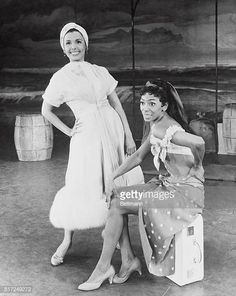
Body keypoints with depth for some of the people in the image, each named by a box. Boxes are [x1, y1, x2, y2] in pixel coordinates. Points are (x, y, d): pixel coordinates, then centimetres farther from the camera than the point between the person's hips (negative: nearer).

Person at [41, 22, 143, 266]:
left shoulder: (100, 72, 9)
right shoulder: (60, 78, 2)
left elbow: (116, 104, 9)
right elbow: (46, 111, 11)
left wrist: (129, 136, 4)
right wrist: (68, 131, 3)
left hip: (113, 129, 3)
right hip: (87, 134, -3)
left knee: (118, 186, 6)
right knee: (80, 188, -4)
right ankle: (67, 240, 16)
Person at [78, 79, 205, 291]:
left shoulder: (162, 129, -20)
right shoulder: (158, 127, 10)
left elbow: (198, 142, -34)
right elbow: (138, 157, 14)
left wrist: (196, 169, -14)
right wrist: (112, 178, 5)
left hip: (187, 192, -9)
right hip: (171, 185, 9)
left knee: (118, 203, -12)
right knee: (115, 200, 1)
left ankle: (103, 267, 1)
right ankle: (130, 260, 9)